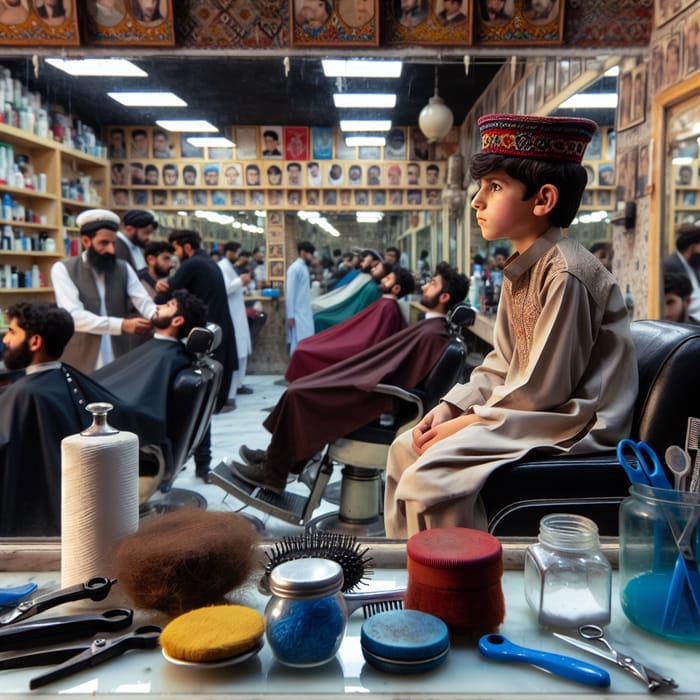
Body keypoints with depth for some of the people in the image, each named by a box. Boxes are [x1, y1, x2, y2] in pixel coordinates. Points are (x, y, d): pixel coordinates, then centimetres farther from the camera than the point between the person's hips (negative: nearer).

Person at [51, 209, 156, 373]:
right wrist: (123, 325, -24)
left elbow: (144, 303, -3)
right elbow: (74, 315, -15)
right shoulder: (63, 269, -4)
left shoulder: (123, 269, 8)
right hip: (80, 365, -3)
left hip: (118, 363, 4)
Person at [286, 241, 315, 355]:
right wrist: (290, 315, -18)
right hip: (298, 313, -9)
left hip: (305, 312, 9)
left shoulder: (304, 267, 12)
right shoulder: (295, 268, -13)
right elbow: (289, 292, -16)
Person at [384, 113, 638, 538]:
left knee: (429, 480, -24)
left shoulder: (565, 273, -21)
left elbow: (543, 390, -21)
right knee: (405, 450, 10)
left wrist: (464, 425, -13)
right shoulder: (521, 268, 9)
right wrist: (450, 407, 0)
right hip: (531, 411, 10)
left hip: (575, 425, -10)